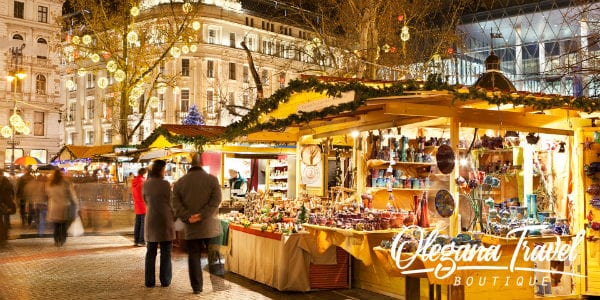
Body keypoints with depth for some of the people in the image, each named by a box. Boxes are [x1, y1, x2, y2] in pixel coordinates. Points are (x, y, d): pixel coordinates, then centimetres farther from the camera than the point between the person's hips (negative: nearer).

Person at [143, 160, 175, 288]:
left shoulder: (146, 184, 1)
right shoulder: (165, 184, -11)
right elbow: (171, 203, -5)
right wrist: (174, 218, 10)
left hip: (151, 221, 4)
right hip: (165, 220, -4)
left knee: (151, 252, 10)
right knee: (166, 253, 5)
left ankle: (149, 281, 11)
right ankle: (165, 280, 7)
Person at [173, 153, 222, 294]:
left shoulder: (180, 182, 6)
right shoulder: (212, 179, -2)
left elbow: (176, 203, -2)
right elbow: (216, 200, -13)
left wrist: (187, 217, -11)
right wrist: (202, 215, -16)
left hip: (190, 227, 2)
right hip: (210, 226, -2)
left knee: (193, 257, 9)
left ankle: (197, 287, 12)